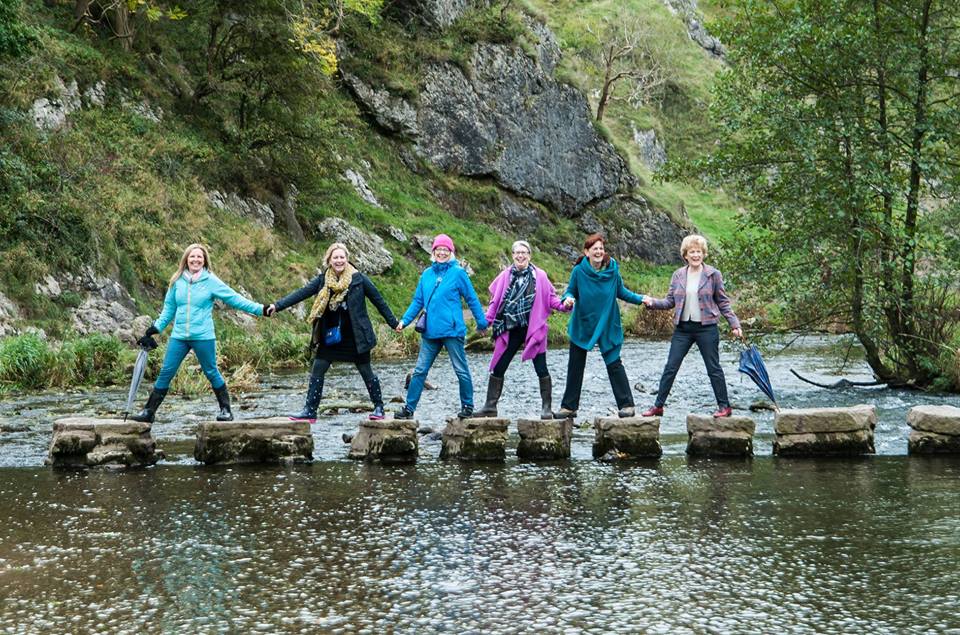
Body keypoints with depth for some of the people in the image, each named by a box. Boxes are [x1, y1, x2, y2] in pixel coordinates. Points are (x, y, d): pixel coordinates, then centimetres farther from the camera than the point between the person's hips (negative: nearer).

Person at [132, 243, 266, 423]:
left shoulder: (211, 281, -4)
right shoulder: (178, 281, 5)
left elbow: (235, 298, -4)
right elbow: (169, 308, 15)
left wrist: (260, 309, -10)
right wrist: (155, 328, 11)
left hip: (203, 337, -3)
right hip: (179, 337, 3)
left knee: (212, 373, 5)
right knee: (165, 373, 2)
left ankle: (226, 410, 19)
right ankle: (149, 412, 5)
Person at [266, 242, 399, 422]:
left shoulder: (358, 278, -8)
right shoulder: (323, 280, 0)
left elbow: (378, 300, -1)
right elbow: (302, 293, -5)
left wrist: (394, 323, 4)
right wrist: (278, 305, -16)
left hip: (355, 337, -3)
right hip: (330, 337, 3)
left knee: (366, 372, 6)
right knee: (317, 371, 0)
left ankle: (379, 408, 21)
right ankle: (309, 411, 5)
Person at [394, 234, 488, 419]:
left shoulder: (458, 273, -4)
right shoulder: (427, 274, 9)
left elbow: (472, 299, 0)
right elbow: (417, 301, 14)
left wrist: (482, 323, 2)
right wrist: (405, 320, 4)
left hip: (452, 330, -4)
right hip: (430, 332, 4)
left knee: (461, 370, 5)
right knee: (420, 371, 4)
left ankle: (467, 406, 17)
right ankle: (409, 408, 7)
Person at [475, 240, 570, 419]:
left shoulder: (539, 275, 0)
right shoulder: (506, 276, 6)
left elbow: (550, 297, 3)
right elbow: (496, 300, 8)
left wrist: (563, 305, -16)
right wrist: (487, 320, 0)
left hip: (533, 329, -3)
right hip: (511, 330, 3)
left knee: (541, 368, -2)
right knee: (498, 368, 5)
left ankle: (547, 407, 7)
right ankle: (490, 406, 14)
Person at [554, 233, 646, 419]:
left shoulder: (612, 269, -8)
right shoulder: (579, 271, -10)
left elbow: (621, 292, 4)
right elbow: (571, 291, 0)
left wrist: (641, 299, -7)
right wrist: (568, 298, -22)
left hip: (607, 325, -1)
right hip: (582, 325, 1)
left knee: (614, 364, -4)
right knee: (575, 366, 8)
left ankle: (626, 405, 2)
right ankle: (569, 407, 18)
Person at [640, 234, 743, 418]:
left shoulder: (713, 275, -2)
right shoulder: (678, 275, 6)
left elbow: (723, 302, 3)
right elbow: (670, 301, 8)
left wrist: (734, 324, -3)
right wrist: (652, 302, -9)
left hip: (706, 328, -3)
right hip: (683, 328, 3)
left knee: (713, 369, 3)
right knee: (670, 368, 2)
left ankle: (725, 406, 13)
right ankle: (658, 406, 9)